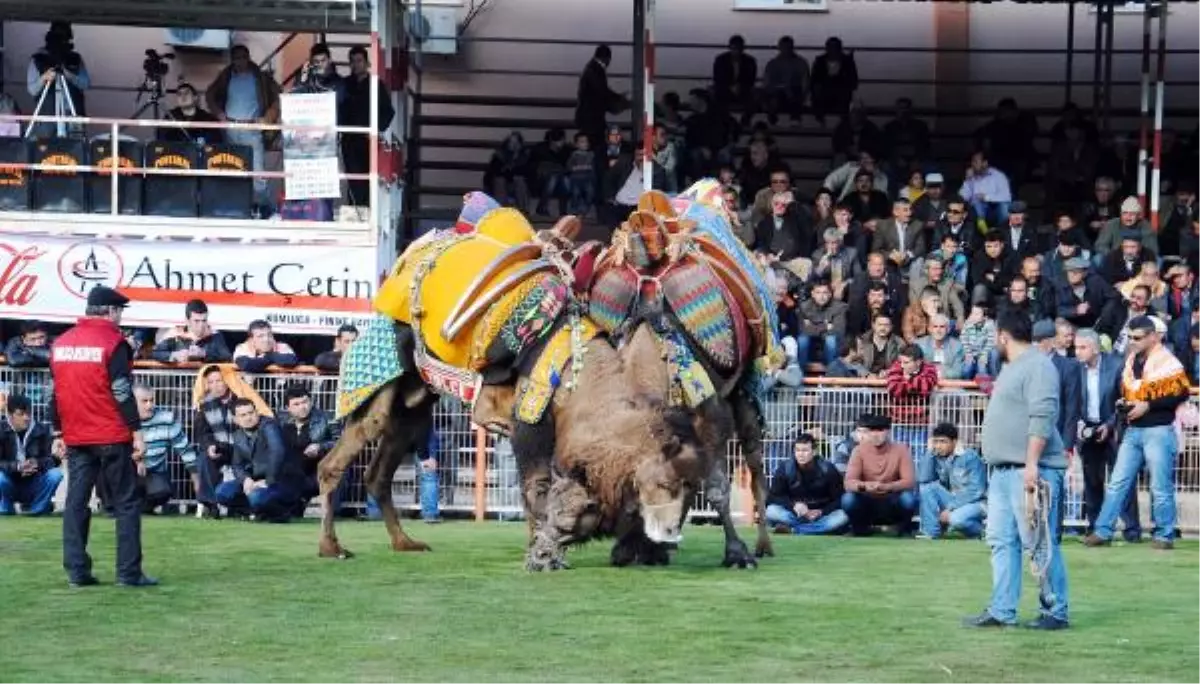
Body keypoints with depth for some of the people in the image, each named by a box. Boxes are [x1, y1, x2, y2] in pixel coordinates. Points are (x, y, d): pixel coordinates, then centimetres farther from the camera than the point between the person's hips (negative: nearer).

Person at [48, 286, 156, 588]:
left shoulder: (61, 344, 9)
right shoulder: (113, 342, -9)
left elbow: (54, 392, 12)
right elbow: (122, 392, -13)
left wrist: (58, 434, 18)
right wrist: (137, 432, -9)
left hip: (75, 438, 6)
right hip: (112, 438, -5)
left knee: (76, 503, 8)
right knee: (126, 503, 1)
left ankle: (77, 571, 5)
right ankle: (129, 572, -3)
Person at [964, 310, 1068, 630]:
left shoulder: (1038, 366, -11)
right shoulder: (1011, 367, 21)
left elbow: (1042, 418, -20)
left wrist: (1032, 463, -25)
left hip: (1032, 470, -10)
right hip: (1003, 470, 10)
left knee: (1040, 542, -7)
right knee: (1002, 541, 7)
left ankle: (1056, 612, -2)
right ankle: (1002, 610, 9)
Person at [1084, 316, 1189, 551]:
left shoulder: (1167, 363, -10)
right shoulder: (1131, 361, 13)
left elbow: (1181, 393, -14)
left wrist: (1148, 406, -17)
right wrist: (1123, 404, 2)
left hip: (1159, 431, -7)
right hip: (1132, 431, 7)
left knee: (1161, 488, -1)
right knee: (1118, 483, 4)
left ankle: (1164, 535, 8)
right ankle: (1102, 532, 4)